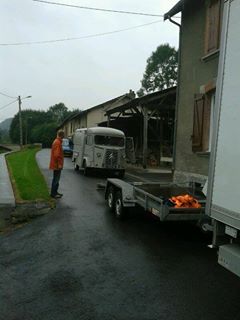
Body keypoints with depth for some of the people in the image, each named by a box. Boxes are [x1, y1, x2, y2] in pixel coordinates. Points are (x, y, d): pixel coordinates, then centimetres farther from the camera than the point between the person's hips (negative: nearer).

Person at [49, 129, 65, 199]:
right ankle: (53, 193, 4)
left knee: (56, 179, 17)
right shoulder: (58, 142, -18)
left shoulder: (57, 141, 14)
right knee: (56, 179, -3)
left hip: (56, 164, 10)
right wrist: (59, 164, -22)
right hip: (57, 164, -10)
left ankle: (55, 192, 26)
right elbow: (57, 155, -24)